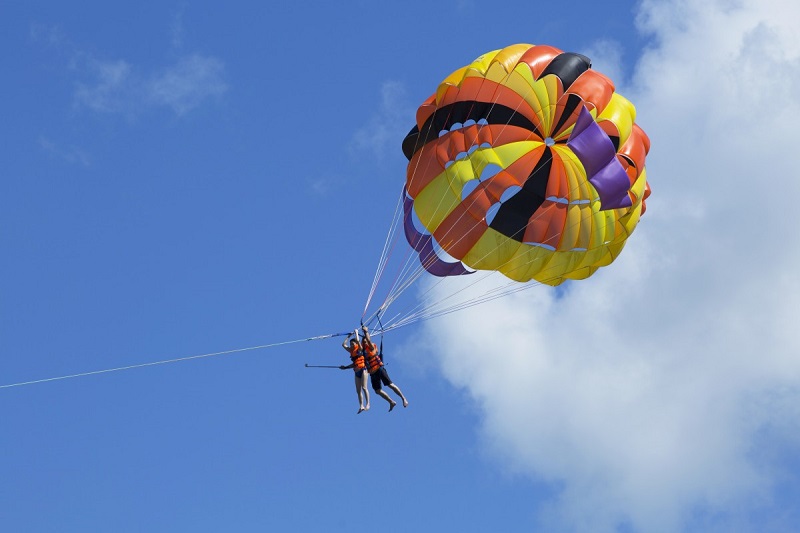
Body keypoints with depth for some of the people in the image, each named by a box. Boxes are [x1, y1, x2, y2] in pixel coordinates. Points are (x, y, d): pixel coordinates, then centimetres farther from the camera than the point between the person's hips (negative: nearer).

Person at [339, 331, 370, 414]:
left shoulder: (359, 348, 0)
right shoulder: (351, 350, 17)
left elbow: (358, 340, -13)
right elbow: (344, 344, 23)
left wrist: (356, 333, 1)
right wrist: (348, 336, 21)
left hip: (363, 369, -7)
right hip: (357, 372, 7)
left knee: (364, 387, -14)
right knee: (358, 390, 1)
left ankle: (367, 404, -15)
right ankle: (361, 406, 1)